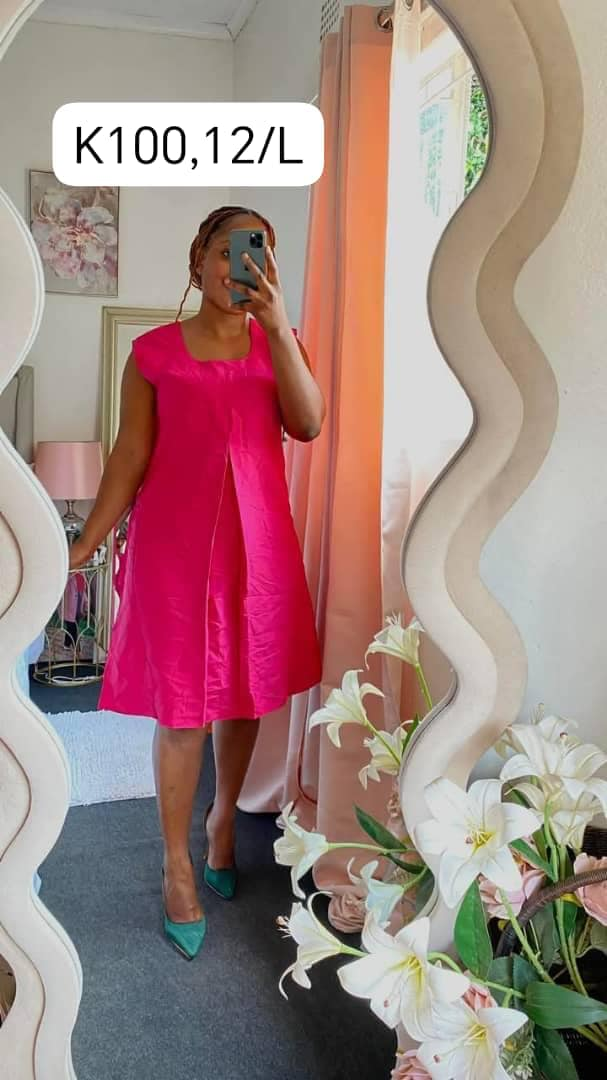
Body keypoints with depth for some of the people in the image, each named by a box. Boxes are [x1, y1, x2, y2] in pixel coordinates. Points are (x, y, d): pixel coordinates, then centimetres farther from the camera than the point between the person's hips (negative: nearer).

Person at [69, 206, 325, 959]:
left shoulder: (277, 344, 6)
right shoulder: (154, 352, 1)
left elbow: (308, 425, -12)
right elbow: (130, 458, 1)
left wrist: (277, 325, -19)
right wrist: (84, 544, -3)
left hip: (258, 543, 3)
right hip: (176, 544, -2)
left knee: (244, 695, 13)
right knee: (182, 707, 1)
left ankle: (223, 818, 37)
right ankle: (178, 867, 17)